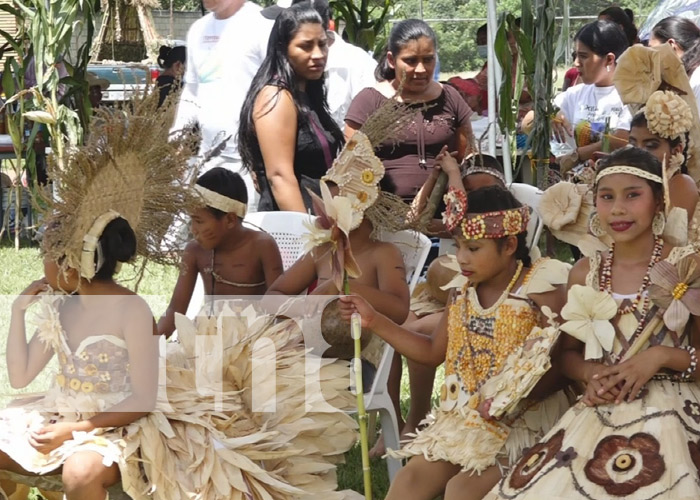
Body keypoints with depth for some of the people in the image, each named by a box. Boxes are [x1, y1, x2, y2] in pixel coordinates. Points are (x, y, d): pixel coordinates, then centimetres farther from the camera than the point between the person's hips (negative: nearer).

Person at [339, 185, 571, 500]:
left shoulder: (539, 291, -11)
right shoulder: (463, 292, 9)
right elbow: (434, 352, 19)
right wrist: (374, 321, 11)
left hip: (522, 421, -6)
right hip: (463, 418, 6)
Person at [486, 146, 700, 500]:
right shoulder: (585, 273, 11)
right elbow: (568, 354, 18)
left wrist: (662, 356, -15)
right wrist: (593, 373, -2)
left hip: (666, 417, -4)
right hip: (597, 416, 4)